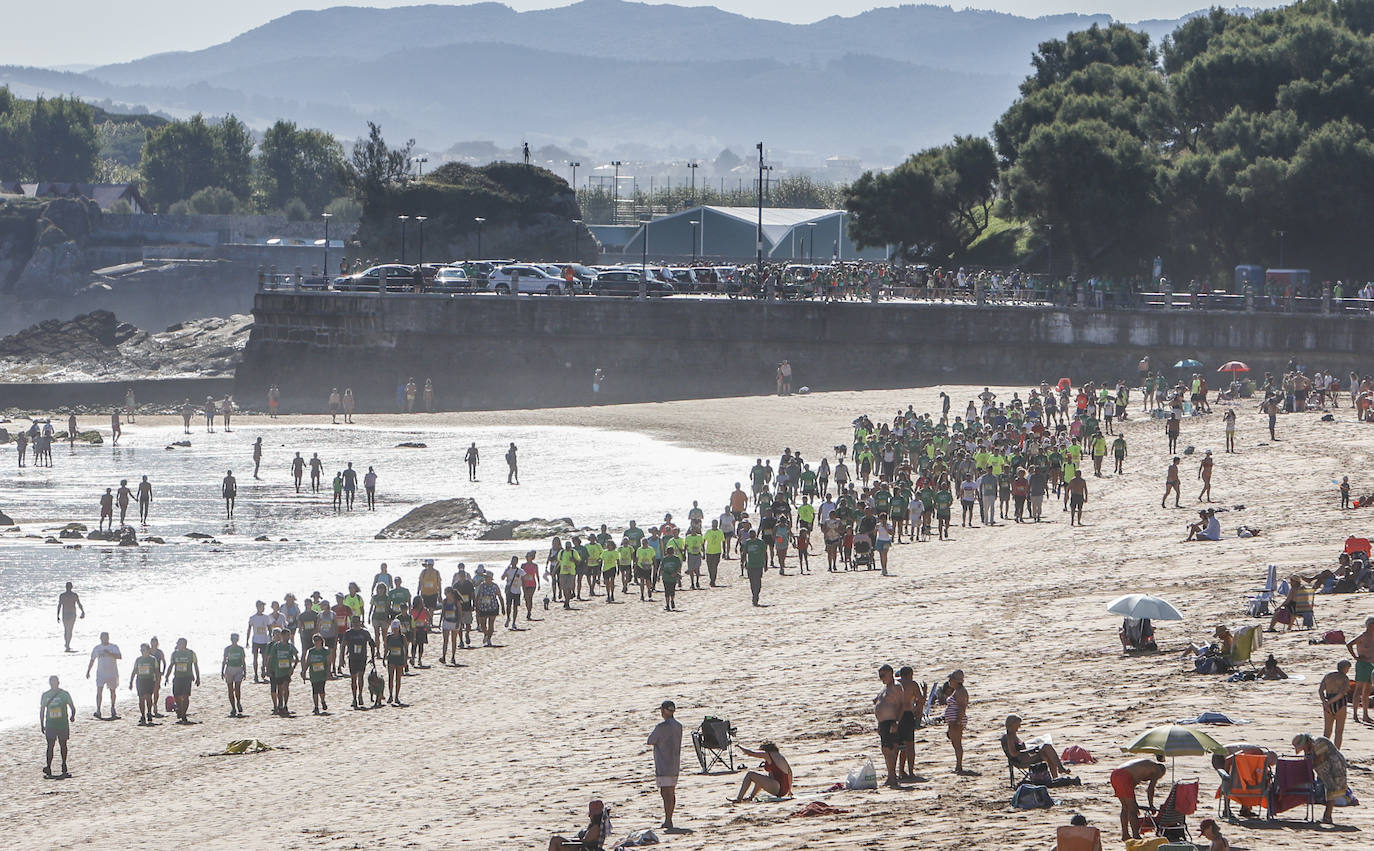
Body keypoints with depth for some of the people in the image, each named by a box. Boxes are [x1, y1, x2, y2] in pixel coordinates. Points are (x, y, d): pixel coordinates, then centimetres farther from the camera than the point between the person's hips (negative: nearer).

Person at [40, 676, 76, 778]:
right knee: (50, 745, -6)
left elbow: (72, 707, 6)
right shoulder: (45, 695, 6)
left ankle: (64, 765, 20)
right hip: (50, 723, 0)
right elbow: (42, 711, 12)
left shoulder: (64, 694, 1)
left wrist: (72, 716, -13)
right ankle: (48, 767, -8)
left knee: (63, 744, 7)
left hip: (63, 723, 0)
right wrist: (41, 725, 9)